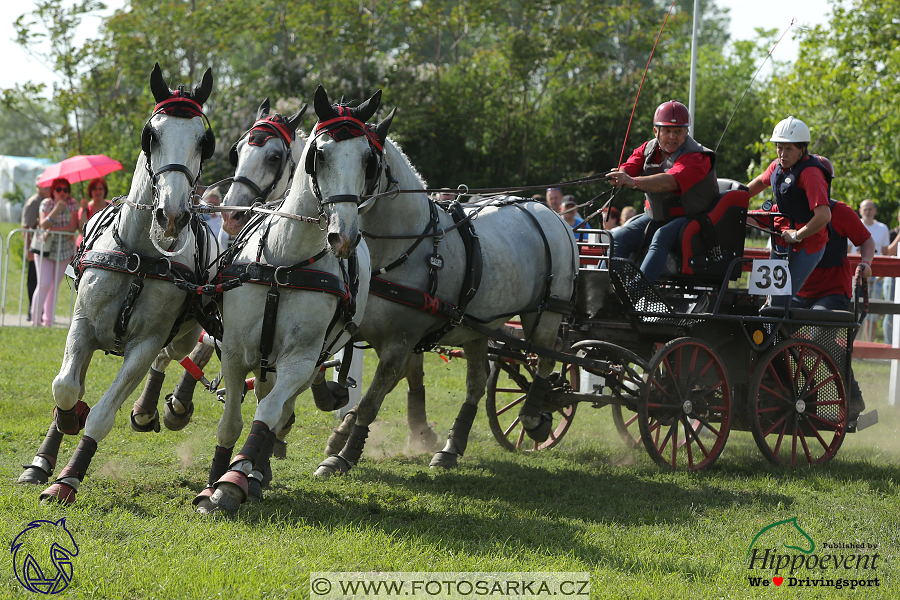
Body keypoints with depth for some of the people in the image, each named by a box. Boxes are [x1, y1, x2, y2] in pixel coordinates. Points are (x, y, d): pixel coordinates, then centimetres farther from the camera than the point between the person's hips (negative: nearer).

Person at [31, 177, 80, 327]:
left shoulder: (72, 204, -3)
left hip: (64, 249, 2)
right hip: (45, 247, -2)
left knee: (55, 286, 5)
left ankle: (48, 321, 13)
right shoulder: (46, 203, -7)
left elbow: (73, 227, -10)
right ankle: (35, 319, -1)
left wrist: (53, 230, -19)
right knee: (44, 284, -11)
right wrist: (56, 209, -31)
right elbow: (43, 224, -20)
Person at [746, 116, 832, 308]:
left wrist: (797, 235, -22)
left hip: (806, 245, -9)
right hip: (782, 240, 9)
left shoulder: (810, 174, -23)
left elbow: (823, 216, -33)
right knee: (773, 294, 14)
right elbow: (760, 183, 28)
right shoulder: (778, 166, 4)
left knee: (781, 300, -15)